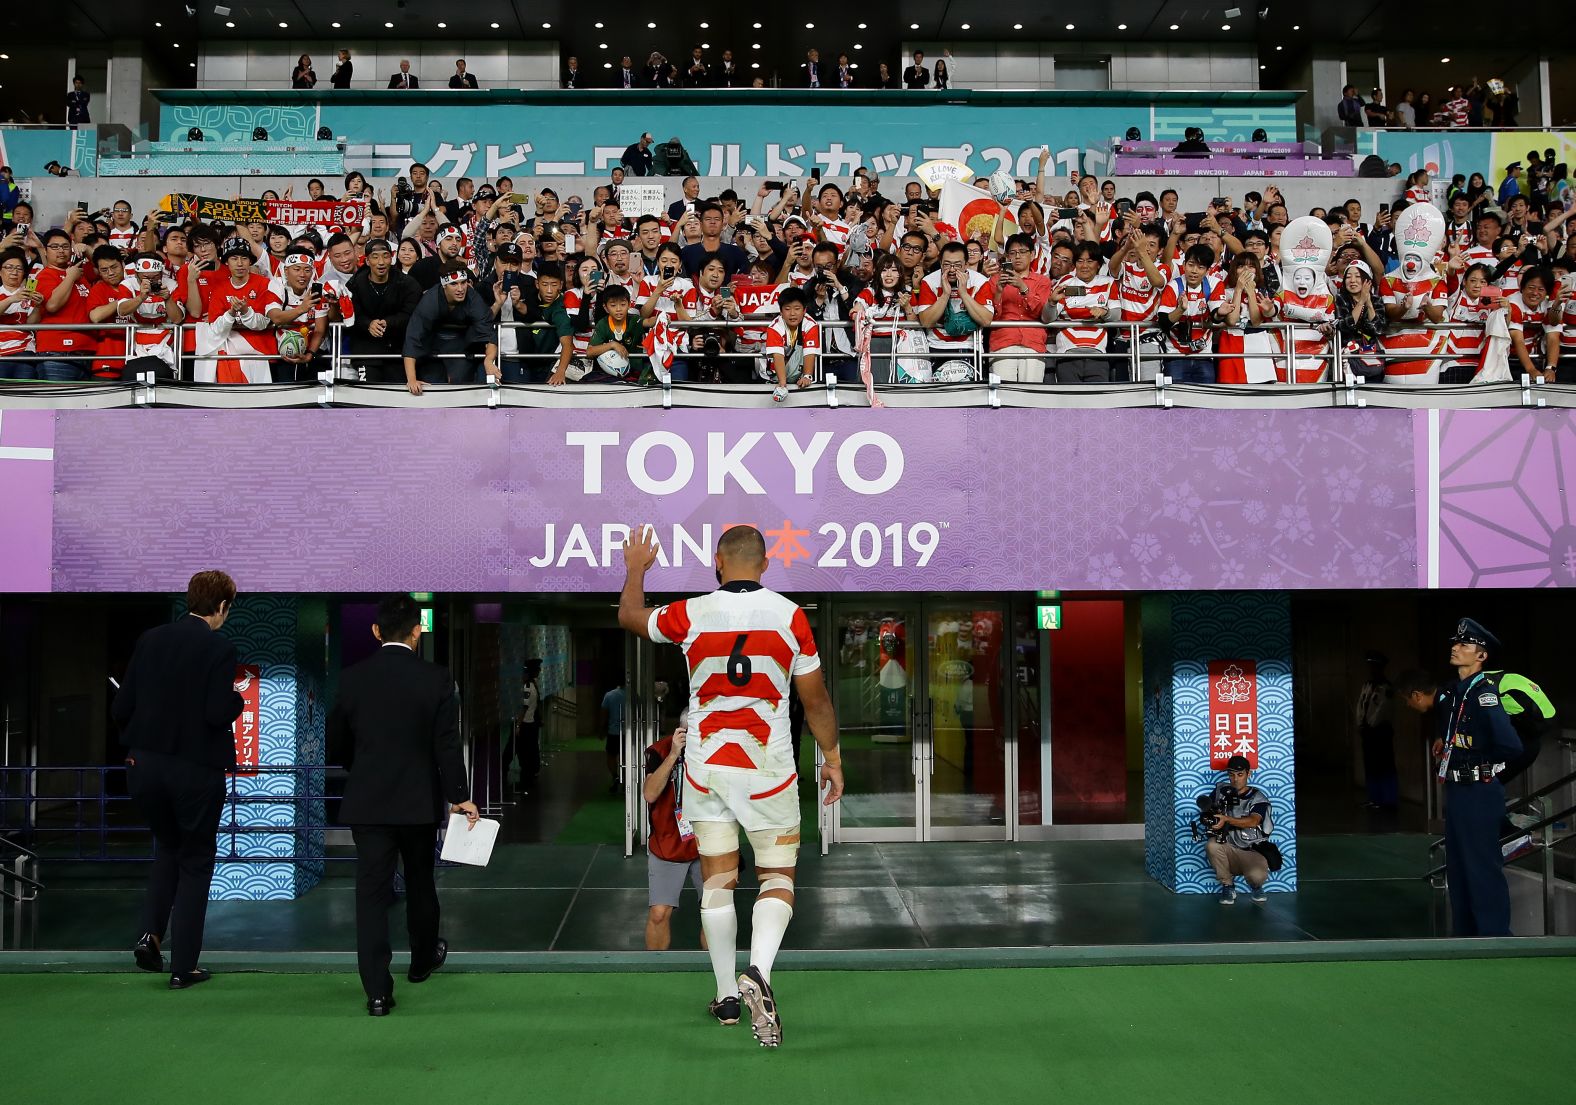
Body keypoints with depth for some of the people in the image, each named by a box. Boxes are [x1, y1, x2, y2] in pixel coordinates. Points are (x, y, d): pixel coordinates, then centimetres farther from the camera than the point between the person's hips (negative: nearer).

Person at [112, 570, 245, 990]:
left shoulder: (150, 640, 1)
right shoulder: (219, 648, -13)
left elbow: (121, 709, 1)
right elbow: (217, 714, -20)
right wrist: (238, 699, 1)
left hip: (145, 765, 4)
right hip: (197, 770, -4)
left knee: (168, 846, 27)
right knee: (196, 861, 11)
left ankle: (150, 934, 11)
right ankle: (183, 967, 11)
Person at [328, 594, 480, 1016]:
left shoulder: (352, 678, -2)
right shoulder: (436, 679, -8)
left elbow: (336, 745, 5)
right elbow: (447, 744, -9)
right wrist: (459, 796, 0)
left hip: (366, 803, 0)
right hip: (419, 802, 0)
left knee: (371, 892, 0)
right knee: (420, 883, 20)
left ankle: (378, 991, -6)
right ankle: (423, 959, 40)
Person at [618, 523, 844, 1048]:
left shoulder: (691, 614, -4)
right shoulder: (789, 615, -6)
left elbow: (629, 617, 17)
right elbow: (816, 699, 0)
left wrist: (636, 568, 34)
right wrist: (831, 757, 14)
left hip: (705, 764, 1)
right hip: (767, 768, -1)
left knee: (717, 878, 11)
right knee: (778, 877, 6)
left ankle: (727, 995, 17)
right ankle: (758, 973, -18)